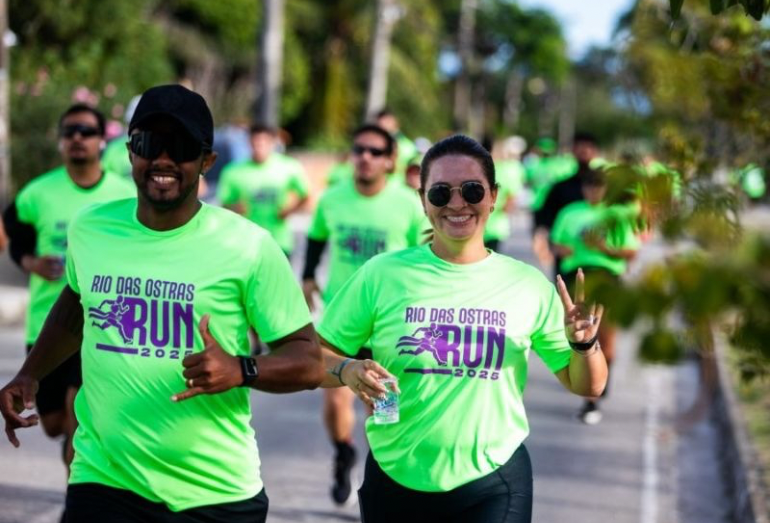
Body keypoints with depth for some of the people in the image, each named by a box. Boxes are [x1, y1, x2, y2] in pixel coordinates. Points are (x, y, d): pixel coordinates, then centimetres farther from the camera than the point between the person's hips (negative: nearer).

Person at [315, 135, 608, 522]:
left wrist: (584, 343, -15)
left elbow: (587, 385, 6)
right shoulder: (382, 274, -4)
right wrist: (347, 371, -20)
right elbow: (315, 357, 1)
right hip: (395, 482, 0)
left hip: (493, 487, 0)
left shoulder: (528, 284, -1)